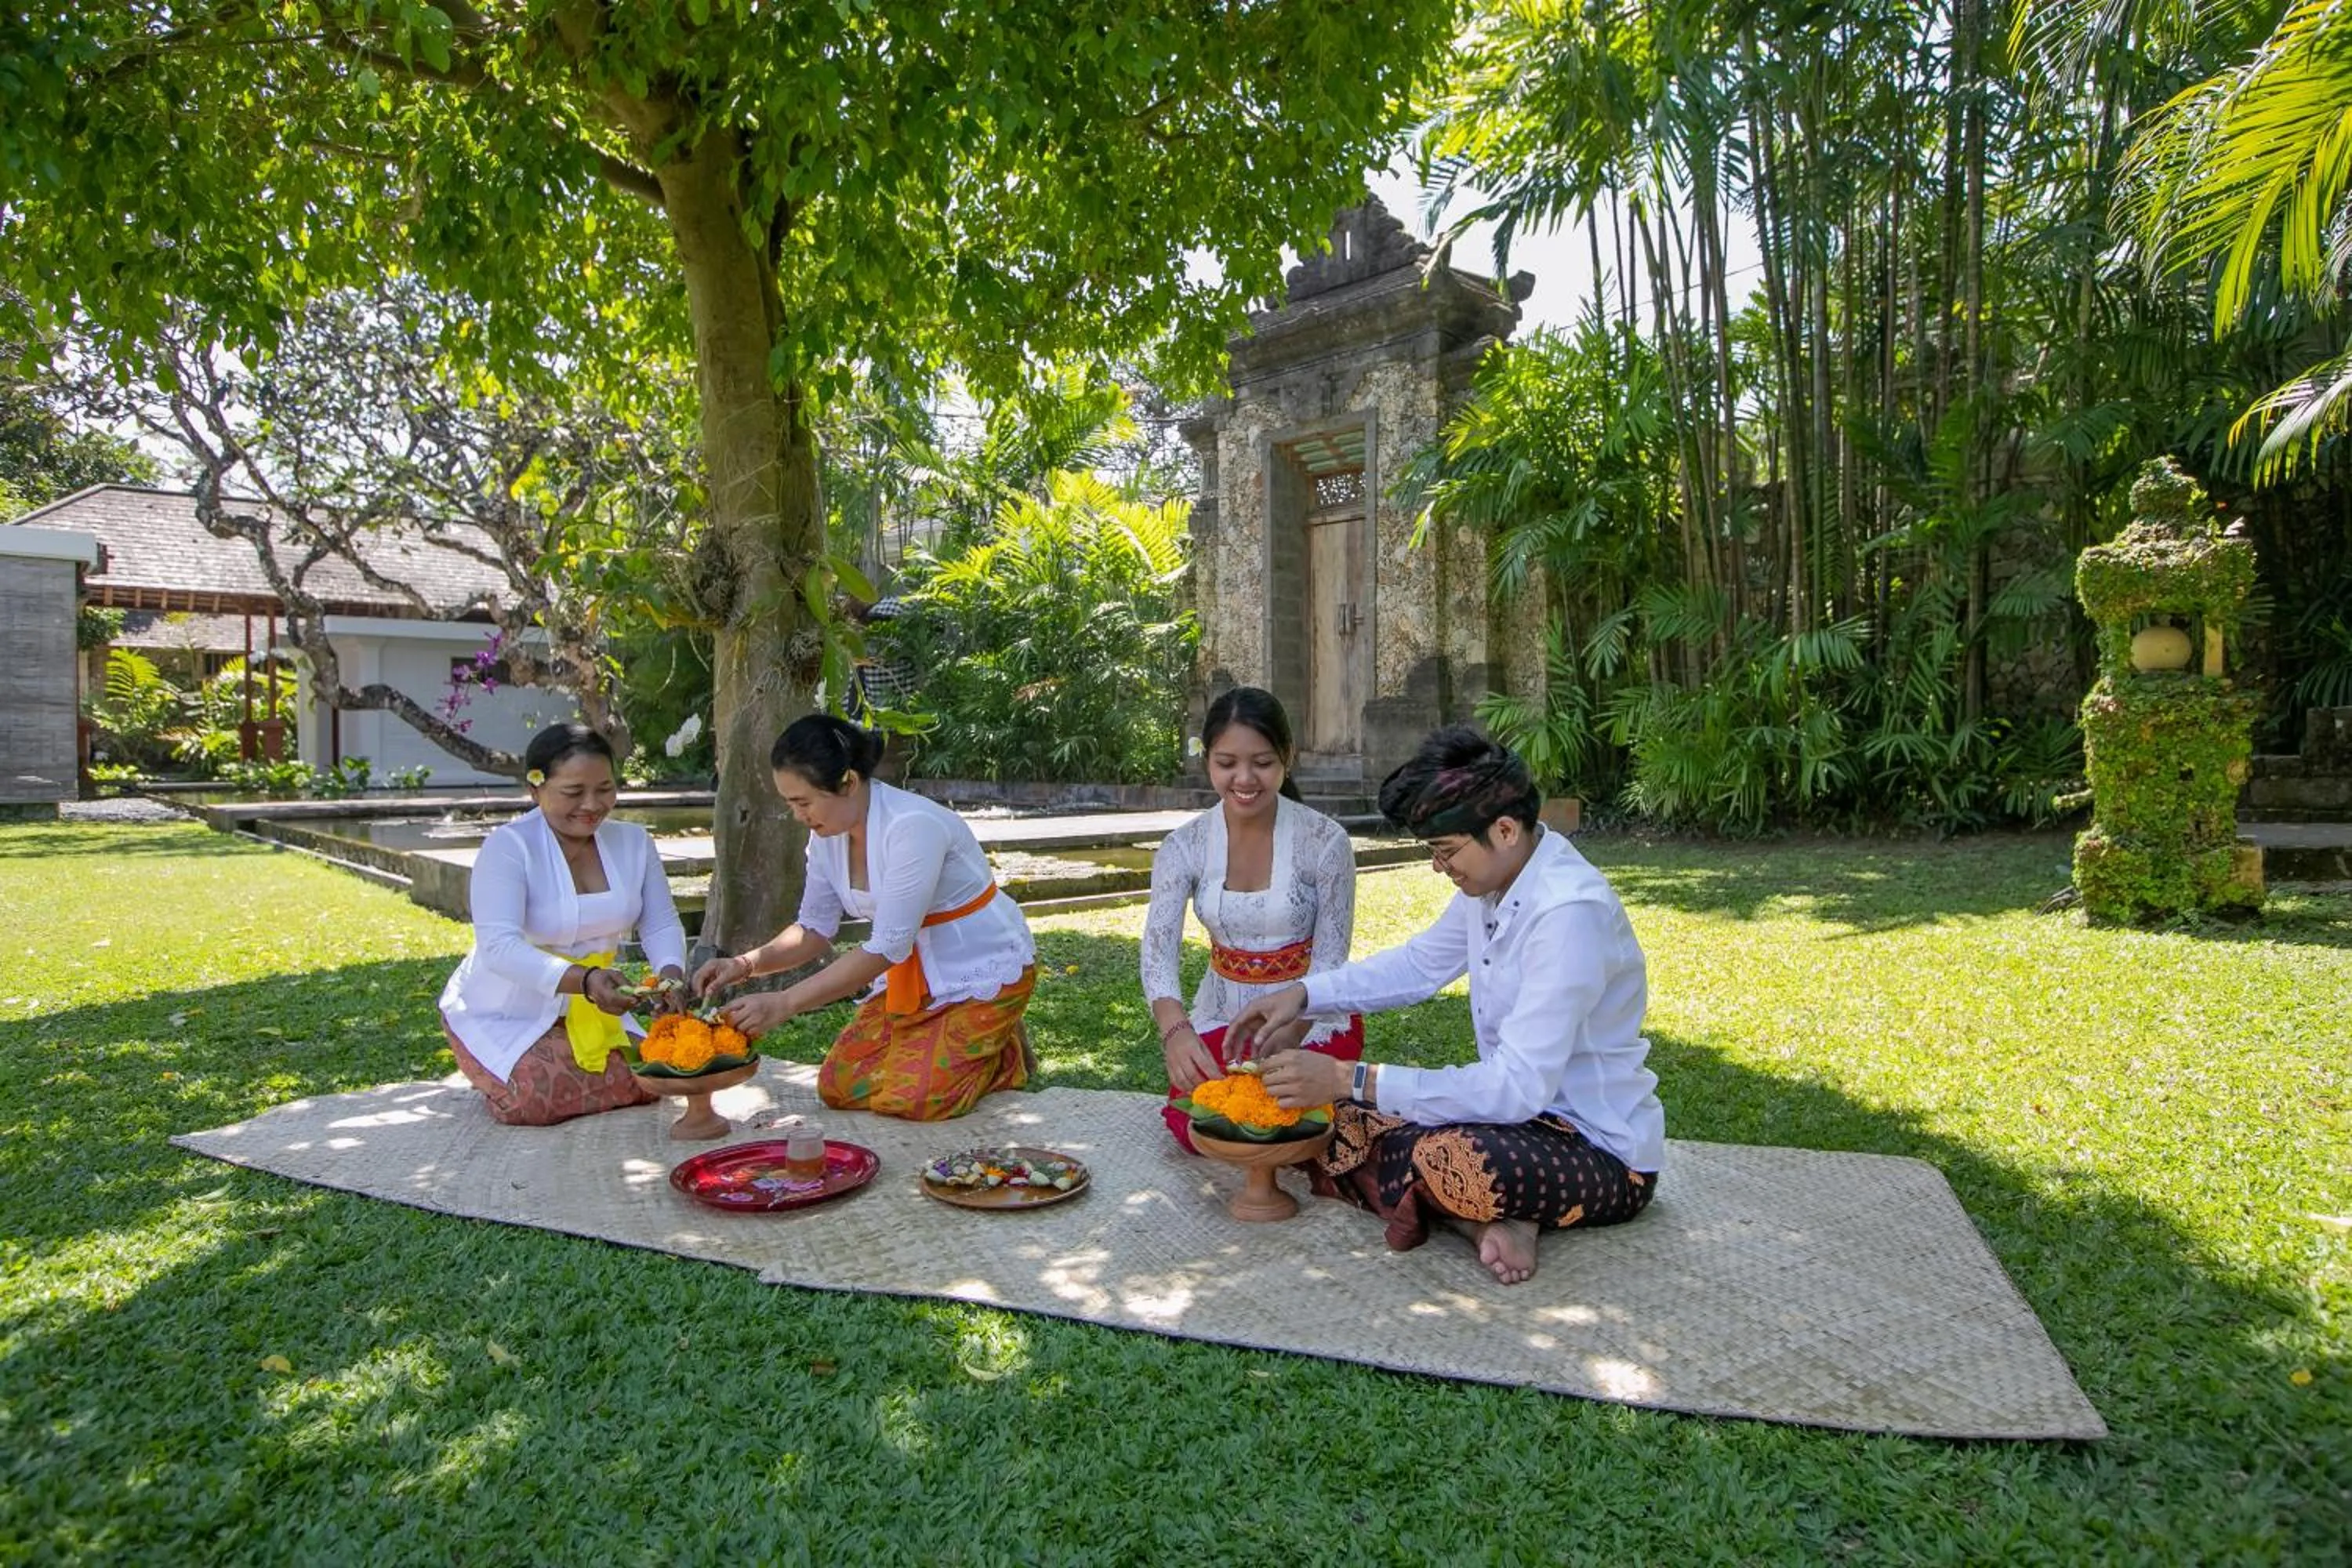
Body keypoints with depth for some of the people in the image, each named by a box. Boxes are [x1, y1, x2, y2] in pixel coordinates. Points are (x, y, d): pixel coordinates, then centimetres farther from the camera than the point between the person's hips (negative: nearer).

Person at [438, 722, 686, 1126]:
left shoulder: (634, 842, -3)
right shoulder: (508, 846, -20)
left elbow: (661, 925, -4)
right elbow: (499, 945, -31)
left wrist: (671, 973, -28)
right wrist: (582, 981, -46)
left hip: (591, 1012, 5)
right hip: (503, 1014, -4)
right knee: (538, 1099, -25)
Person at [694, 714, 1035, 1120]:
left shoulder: (913, 826, -29)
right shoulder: (827, 833, -4)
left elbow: (886, 949, -30)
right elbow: (815, 930, 4)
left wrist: (784, 1004, -31)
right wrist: (746, 964, -15)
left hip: (984, 969, -8)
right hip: (911, 973, 8)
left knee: (910, 1098, -19)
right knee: (837, 1088, -2)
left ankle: (1006, 1055, 8)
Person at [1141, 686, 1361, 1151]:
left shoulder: (1325, 841, -18)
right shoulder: (1184, 846, -11)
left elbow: (1329, 961, -15)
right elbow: (1158, 951, -20)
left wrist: (1282, 1042, -31)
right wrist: (1175, 1029, -41)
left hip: (1311, 1016, -2)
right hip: (1222, 1014, 3)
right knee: (1192, 1127, -11)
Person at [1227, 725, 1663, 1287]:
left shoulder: (1571, 913, -29)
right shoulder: (1493, 879, -1)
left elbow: (1518, 1087, -31)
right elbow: (1422, 963, 15)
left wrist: (1352, 1080, -31)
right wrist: (1303, 994, 1)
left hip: (1605, 1153, -9)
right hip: (1528, 1108, 9)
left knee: (1443, 1157, -39)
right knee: (1333, 1123, -2)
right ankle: (1484, 1218, -12)